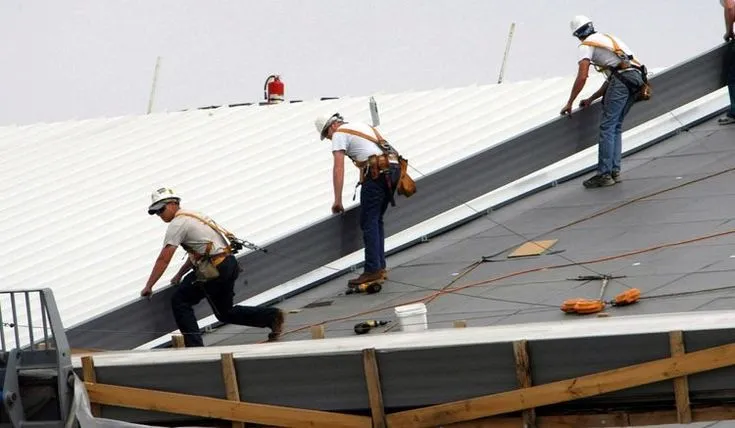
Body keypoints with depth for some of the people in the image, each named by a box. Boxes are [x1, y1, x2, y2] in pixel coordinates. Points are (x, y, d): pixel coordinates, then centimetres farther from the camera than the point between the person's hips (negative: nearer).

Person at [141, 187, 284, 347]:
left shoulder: (177, 223, -8)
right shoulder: (190, 216, 21)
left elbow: (164, 259, -11)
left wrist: (148, 287, -6)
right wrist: (179, 275, 28)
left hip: (215, 270, -9)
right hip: (229, 264, 9)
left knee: (180, 301, 0)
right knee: (225, 313, 20)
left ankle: (194, 345, -3)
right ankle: (272, 316, 14)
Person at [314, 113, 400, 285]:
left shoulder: (339, 134, 3)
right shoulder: (363, 126, 28)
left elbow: (338, 169, -5)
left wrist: (337, 200, -7)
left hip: (376, 172, -8)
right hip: (393, 168, 8)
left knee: (368, 222, -5)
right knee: (377, 221, 16)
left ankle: (373, 270, -11)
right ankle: (380, 267, 15)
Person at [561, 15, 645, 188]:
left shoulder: (586, 45, 7)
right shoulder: (607, 39, 32)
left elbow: (582, 77, -3)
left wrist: (569, 103, 5)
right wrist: (591, 99, 33)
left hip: (622, 80, -8)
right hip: (637, 78, 8)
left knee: (607, 127, -6)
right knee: (616, 128, 15)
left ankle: (604, 174, -9)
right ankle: (615, 171, 11)